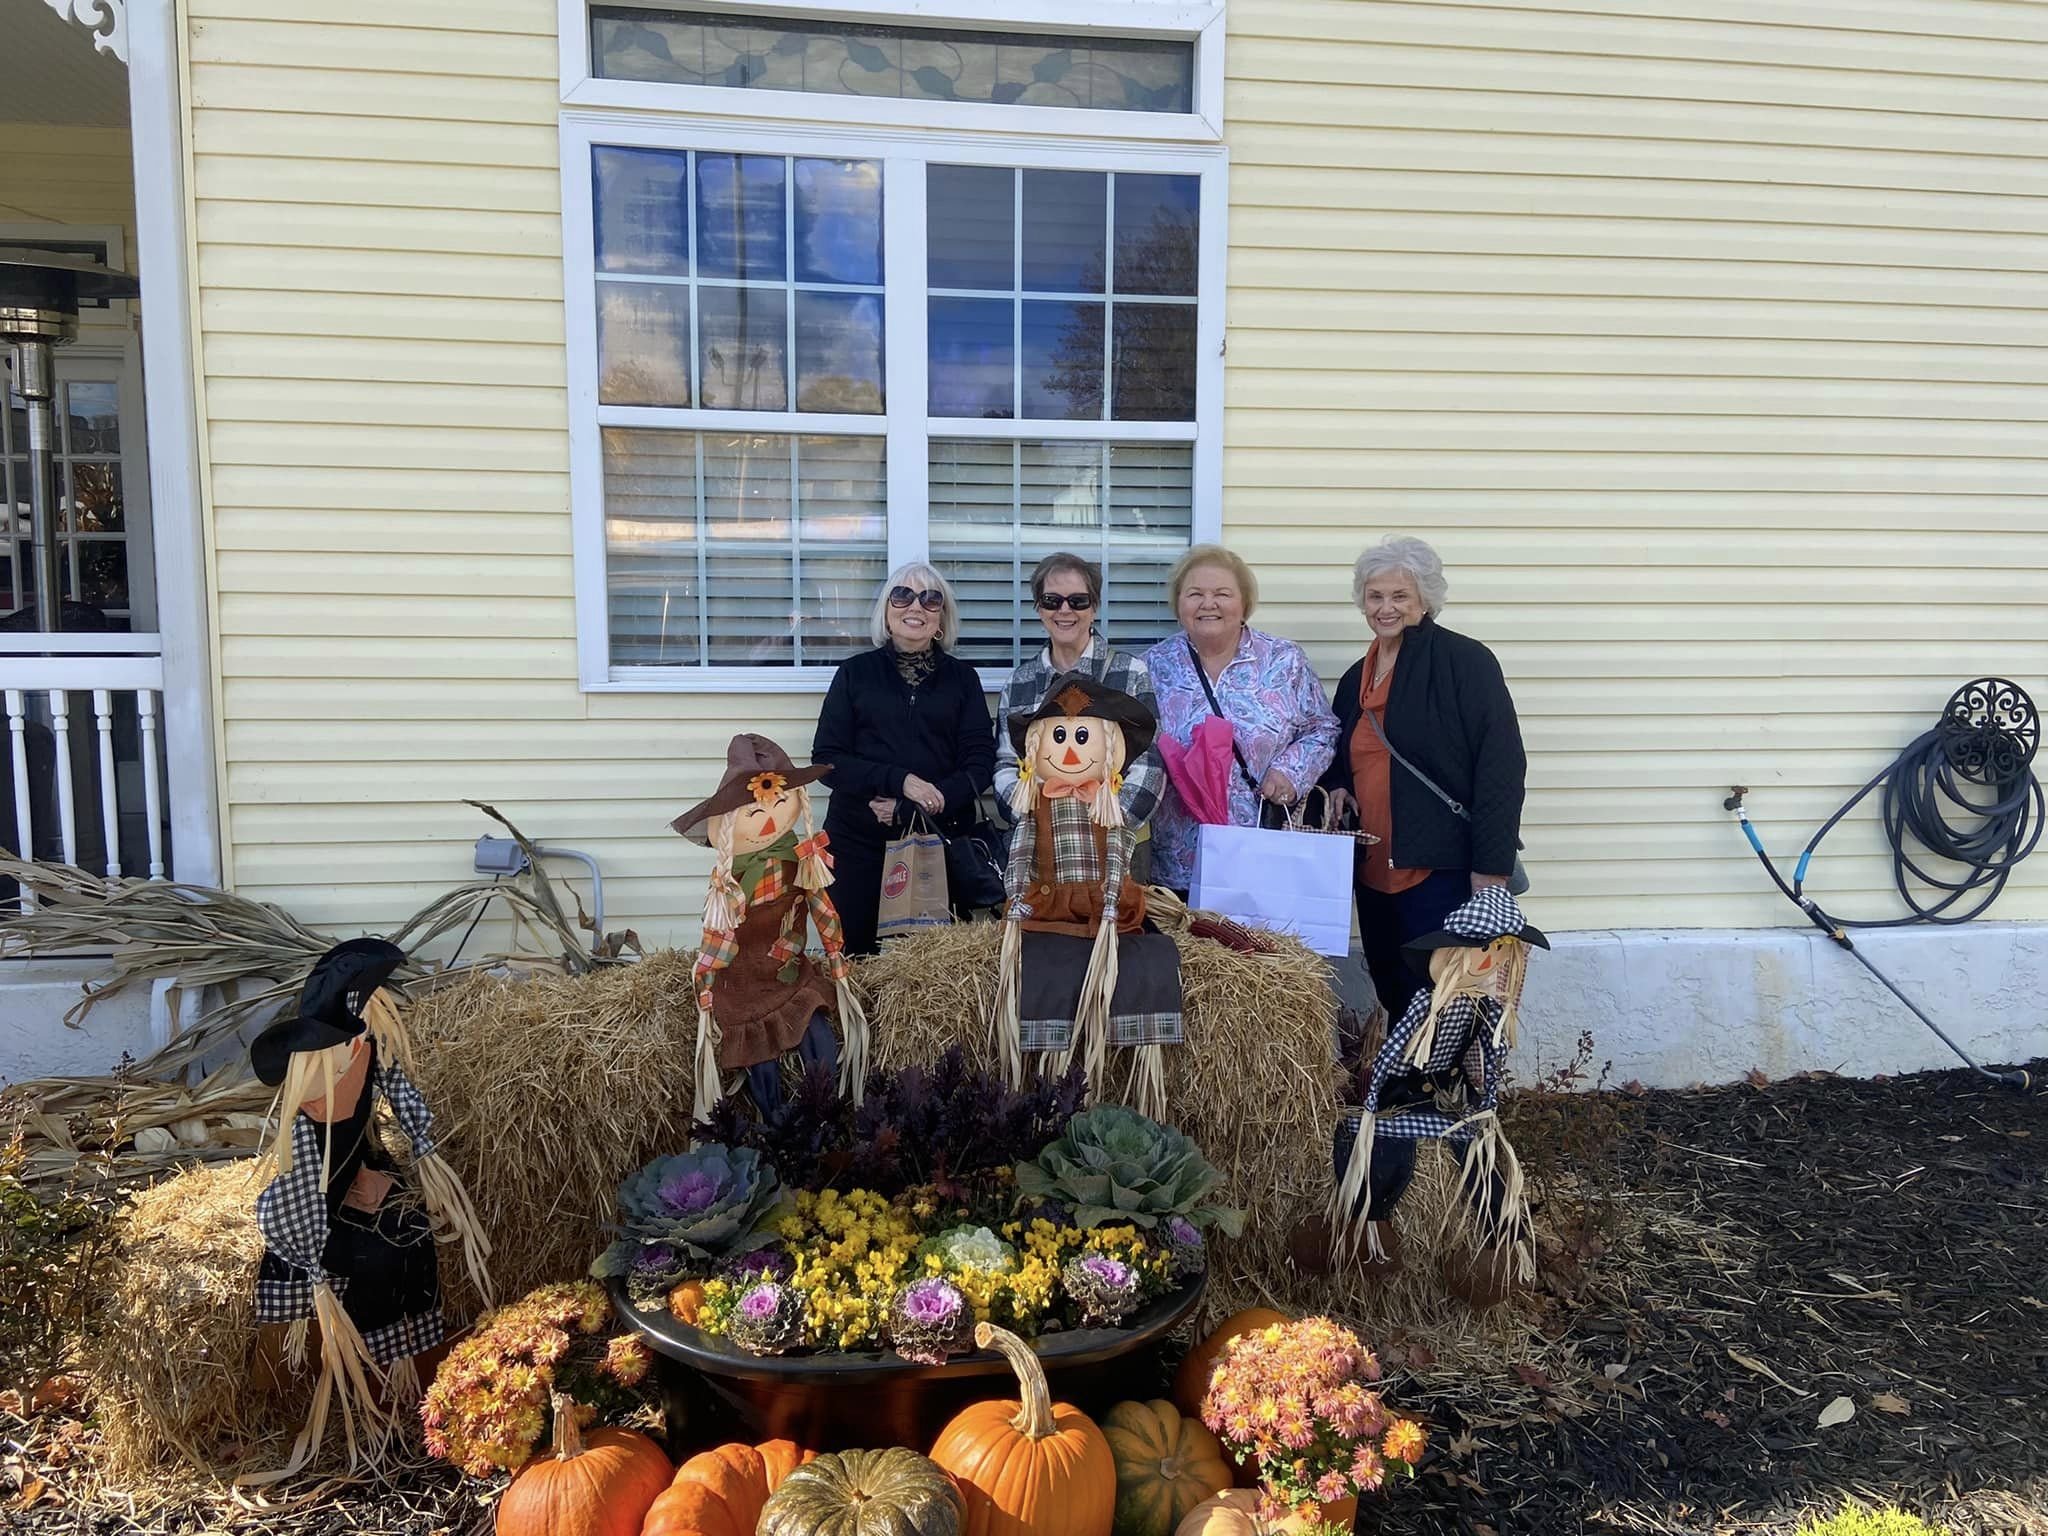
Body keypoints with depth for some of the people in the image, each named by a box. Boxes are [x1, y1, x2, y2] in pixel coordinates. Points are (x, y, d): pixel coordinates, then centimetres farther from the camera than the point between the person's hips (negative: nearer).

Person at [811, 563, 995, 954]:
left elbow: (980, 764, 1)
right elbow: (827, 759, 0)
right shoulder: (855, 672, 7)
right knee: (853, 958, 1)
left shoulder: (962, 678, 8)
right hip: (860, 842, 0)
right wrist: (900, 780, -16)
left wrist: (908, 810, -12)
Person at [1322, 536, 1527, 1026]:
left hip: (1441, 870, -7)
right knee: (1393, 996, 13)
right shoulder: (1356, 678, 16)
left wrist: (1491, 867, -17)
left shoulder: (1464, 661, -6)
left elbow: (1500, 767, -12)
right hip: (1374, 871, 7)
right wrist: (1335, 788, 6)